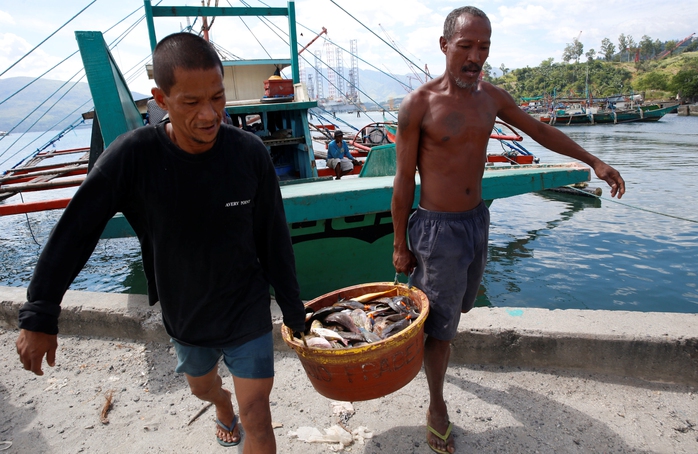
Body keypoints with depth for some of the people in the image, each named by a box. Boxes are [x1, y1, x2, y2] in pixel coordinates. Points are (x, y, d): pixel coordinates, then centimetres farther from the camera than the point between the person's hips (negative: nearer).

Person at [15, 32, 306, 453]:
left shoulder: (250, 152, -20)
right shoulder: (134, 155, -21)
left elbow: (274, 240, -10)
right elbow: (74, 232, -11)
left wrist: (294, 312, -2)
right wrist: (39, 318, -8)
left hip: (248, 313, -2)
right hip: (186, 317, 2)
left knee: (257, 417, 3)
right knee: (202, 384, 30)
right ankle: (223, 406, 65)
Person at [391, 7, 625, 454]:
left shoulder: (491, 96, 2)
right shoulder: (419, 105, -15)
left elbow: (540, 130, 18)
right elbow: (404, 181, -11)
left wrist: (594, 161, 20)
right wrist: (400, 244, -7)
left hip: (478, 220, 6)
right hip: (437, 228, -6)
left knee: (458, 304, 23)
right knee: (441, 325, 5)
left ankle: (426, 339, 54)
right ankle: (437, 406, 27)